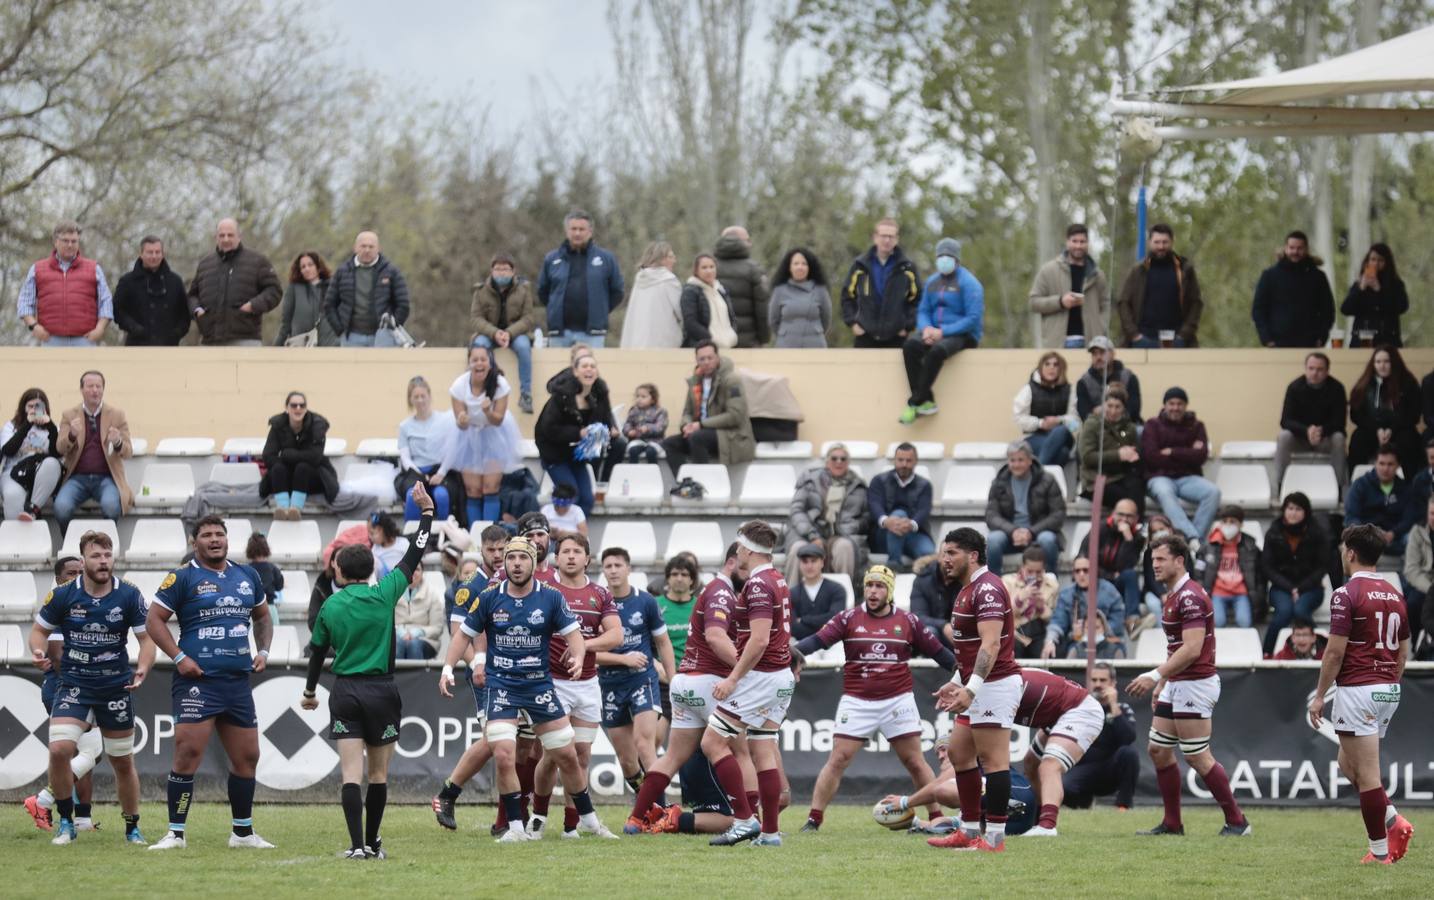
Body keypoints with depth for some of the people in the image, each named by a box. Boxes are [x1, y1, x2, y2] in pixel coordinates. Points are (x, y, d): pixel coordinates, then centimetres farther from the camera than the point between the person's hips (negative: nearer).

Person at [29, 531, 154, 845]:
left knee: (123, 761, 8)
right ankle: (66, 823, -3)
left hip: (116, 687, 0)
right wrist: (38, 651, -17)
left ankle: (133, 828, 27)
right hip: (74, 686, 0)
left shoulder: (129, 595, -6)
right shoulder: (63, 595, -5)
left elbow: (147, 637, -2)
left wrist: (142, 669, -21)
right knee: (59, 749, -20)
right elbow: (40, 629, 6)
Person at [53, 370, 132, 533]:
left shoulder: (117, 415, 6)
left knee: (110, 505, -33)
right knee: (61, 507, -29)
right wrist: (72, 435, -21)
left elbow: (128, 452, 5)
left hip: (106, 477, -1)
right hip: (78, 477, 1)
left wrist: (118, 443, -19)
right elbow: (60, 449, 1)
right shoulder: (69, 415, 8)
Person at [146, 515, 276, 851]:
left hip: (238, 682, 6)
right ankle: (175, 833, -8)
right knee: (188, 752, -12)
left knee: (247, 757, 9)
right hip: (198, 680, -6)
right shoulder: (183, 577, -3)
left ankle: (243, 832, 22)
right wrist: (179, 657, -12)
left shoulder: (247, 577, 14)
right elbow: (154, 620, -4)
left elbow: (262, 616, 28)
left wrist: (263, 650, 12)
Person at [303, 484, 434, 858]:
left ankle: (357, 844, -15)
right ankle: (373, 843, 14)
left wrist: (310, 692, 29)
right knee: (378, 773, 9)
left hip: (345, 693, 1)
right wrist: (427, 511, 12)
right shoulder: (384, 595, -5)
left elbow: (317, 653, 13)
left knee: (351, 773, -4)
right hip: (381, 691, -1)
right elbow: (414, 555, 2)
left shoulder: (329, 607, 2)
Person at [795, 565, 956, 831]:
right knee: (838, 760, -5)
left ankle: (937, 817, 12)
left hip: (898, 700, 1)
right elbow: (818, 640, -9)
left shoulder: (907, 621, 5)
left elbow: (937, 651, 10)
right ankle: (814, 819, -2)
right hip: (857, 702, -1)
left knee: (915, 761, 4)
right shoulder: (849, 618, 1)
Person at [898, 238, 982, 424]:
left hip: (963, 335, -6)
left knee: (936, 351, -37)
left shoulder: (968, 283, -7)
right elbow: (923, 311, 14)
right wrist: (926, 328, -11)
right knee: (910, 346, -26)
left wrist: (943, 332, -20)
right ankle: (926, 401, -27)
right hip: (934, 331, 6)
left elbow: (974, 319, -14)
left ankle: (915, 402, -27)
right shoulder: (932, 282, 13)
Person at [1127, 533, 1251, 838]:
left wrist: (1155, 676, -25)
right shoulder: (1171, 596, 14)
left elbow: (1192, 649, -25)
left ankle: (1237, 821, 0)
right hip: (1175, 686, 10)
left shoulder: (1190, 596, -18)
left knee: (1198, 756, -8)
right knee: (1158, 750, 10)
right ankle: (1172, 824, 15)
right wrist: (1162, 682, 21)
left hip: (1195, 684, -10)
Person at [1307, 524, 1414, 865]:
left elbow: (1335, 651, -14)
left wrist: (1320, 695, -6)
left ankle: (1380, 850, -4)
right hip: (1389, 691, 8)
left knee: (1366, 773, -4)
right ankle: (1393, 821, 5)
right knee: (1348, 763, 20)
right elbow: (1404, 651, 15)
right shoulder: (1394, 596, 11)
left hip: (1357, 690, -8)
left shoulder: (1347, 594, -12)